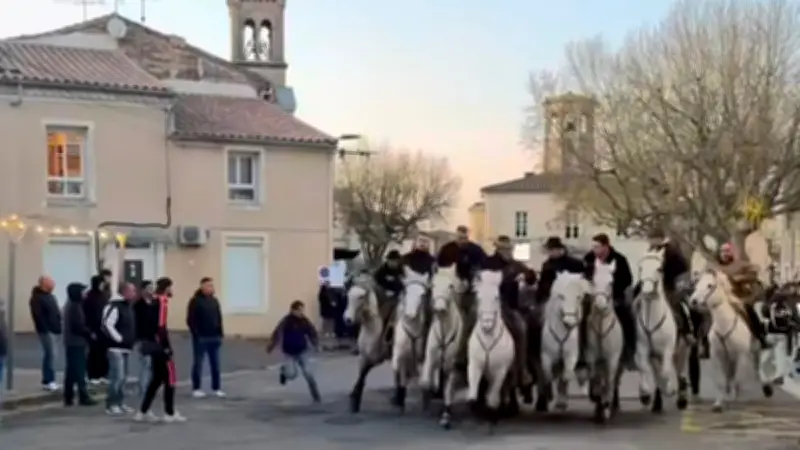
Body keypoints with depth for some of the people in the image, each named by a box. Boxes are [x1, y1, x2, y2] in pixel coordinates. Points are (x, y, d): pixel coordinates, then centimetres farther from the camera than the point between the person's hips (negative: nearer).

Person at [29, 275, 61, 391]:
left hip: (54, 330, 9)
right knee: (51, 354, -10)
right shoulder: (37, 298, -13)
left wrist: (59, 327, 13)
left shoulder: (50, 296, 16)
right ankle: (48, 381, -7)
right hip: (46, 331, -9)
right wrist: (46, 330, -21)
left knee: (49, 354, 11)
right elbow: (38, 317, -19)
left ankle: (49, 380, 16)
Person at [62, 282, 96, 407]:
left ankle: (68, 397, 14)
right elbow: (78, 326, -22)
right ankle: (83, 397, -3)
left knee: (71, 370, 11)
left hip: (70, 342, 10)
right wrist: (90, 333, -9)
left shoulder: (69, 305, 15)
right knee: (79, 370, -6)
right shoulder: (76, 306, -17)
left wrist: (87, 332, 11)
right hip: (77, 343, -10)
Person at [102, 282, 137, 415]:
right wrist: (119, 339, -19)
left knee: (123, 377, 14)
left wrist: (131, 340, 16)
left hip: (125, 347, 10)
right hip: (116, 348, -10)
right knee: (117, 376, -12)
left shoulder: (128, 306, 16)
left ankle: (119, 402, 21)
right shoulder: (114, 306, -16)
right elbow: (107, 325, -24)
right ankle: (111, 404, -5)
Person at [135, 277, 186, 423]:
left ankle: (143, 412, 17)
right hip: (159, 346, -9)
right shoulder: (163, 302, -15)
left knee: (156, 379, 15)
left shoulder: (155, 301, 13)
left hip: (152, 344, 9)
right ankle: (170, 414, 5)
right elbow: (161, 326, -22)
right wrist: (167, 347, -20)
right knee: (169, 378, 0)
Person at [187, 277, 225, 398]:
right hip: (200, 338, -6)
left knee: (215, 364, 7)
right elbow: (190, 320, -12)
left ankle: (216, 388, 14)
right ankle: (196, 388, 9)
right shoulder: (195, 301, -8)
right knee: (198, 363, 2)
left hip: (214, 337, 6)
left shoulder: (214, 301, 12)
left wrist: (220, 334, 9)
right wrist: (196, 335, -17)